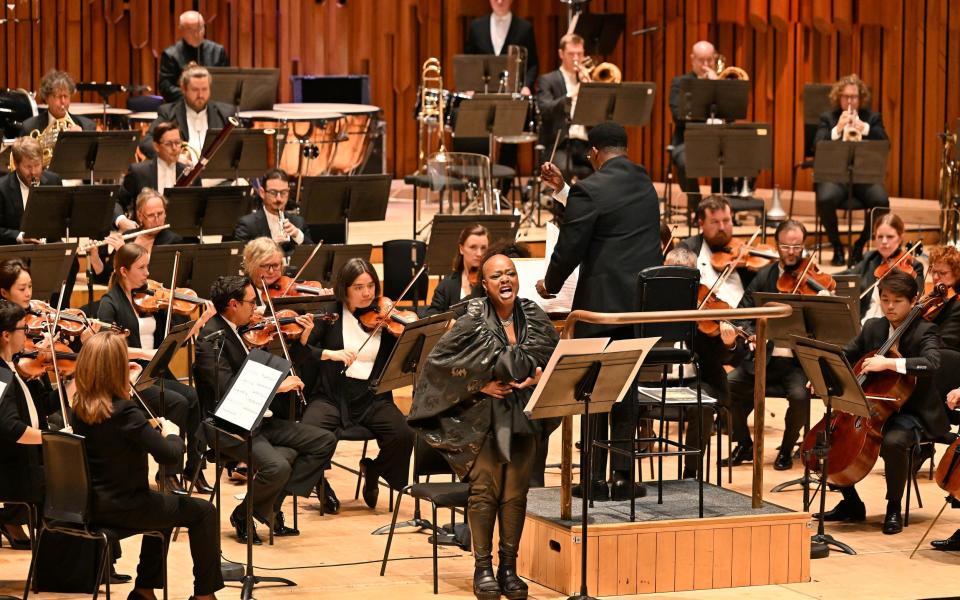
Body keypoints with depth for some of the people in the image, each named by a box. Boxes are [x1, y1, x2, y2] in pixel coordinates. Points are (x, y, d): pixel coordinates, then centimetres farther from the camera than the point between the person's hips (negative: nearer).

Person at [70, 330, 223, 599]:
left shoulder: (79, 405, -3)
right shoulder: (124, 411, -26)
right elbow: (170, 455, -28)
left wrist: (125, 392, 10)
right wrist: (172, 433, -7)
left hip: (90, 503, 8)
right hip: (122, 507, -8)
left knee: (165, 504, 33)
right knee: (203, 512, 9)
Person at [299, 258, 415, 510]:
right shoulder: (330, 315, 4)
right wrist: (330, 354, -19)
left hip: (373, 398, 1)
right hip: (332, 395, -1)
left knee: (403, 436, -26)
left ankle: (373, 471, 8)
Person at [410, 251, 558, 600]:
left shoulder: (535, 318, 3)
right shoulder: (473, 322, -8)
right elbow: (440, 362, -7)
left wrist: (538, 377, -10)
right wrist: (480, 386, -13)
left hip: (522, 416, 3)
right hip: (482, 417, -3)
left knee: (515, 493, -6)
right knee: (485, 489, -12)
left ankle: (509, 567, 6)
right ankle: (483, 568, -2)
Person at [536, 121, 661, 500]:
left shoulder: (590, 190, -14)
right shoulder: (644, 183, 9)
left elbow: (570, 247, -12)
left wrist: (550, 284, 5)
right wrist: (562, 190, 21)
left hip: (604, 302, -6)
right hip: (646, 304, 6)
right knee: (626, 389, 13)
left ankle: (598, 478, 6)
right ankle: (623, 475, 13)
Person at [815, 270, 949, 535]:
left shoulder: (925, 332, -11)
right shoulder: (872, 328, 8)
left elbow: (931, 363, -30)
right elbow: (846, 355, 11)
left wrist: (889, 363, -41)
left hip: (912, 412, -7)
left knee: (892, 441, -37)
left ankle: (894, 508, -15)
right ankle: (851, 504, 8)